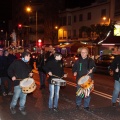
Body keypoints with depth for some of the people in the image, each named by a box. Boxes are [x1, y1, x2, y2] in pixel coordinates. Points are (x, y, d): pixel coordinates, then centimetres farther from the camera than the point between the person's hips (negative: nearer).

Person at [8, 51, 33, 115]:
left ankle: (22, 107, 26)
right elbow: (10, 69, -5)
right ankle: (12, 107, 23)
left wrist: (30, 74, 5)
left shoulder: (27, 64, 13)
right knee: (16, 96, -1)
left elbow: (29, 71, 27)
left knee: (24, 95, 10)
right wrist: (12, 76, -17)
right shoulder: (16, 62, -6)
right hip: (18, 82, -6)